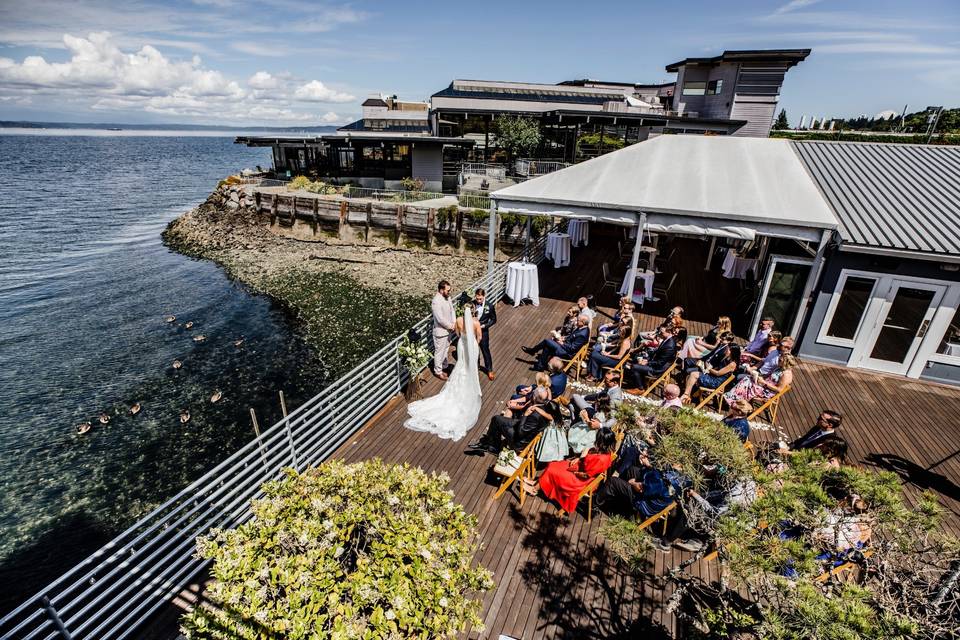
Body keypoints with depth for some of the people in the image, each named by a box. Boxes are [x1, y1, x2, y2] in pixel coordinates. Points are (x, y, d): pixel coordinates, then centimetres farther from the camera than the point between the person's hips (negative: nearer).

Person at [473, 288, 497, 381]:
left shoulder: (490, 306, -16)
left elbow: (493, 320, -5)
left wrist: (484, 325, -16)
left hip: (483, 332, -2)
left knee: (486, 351, 10)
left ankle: (489, 370, 27)